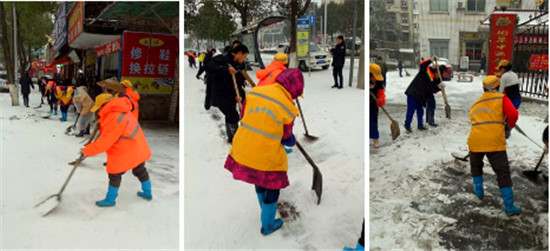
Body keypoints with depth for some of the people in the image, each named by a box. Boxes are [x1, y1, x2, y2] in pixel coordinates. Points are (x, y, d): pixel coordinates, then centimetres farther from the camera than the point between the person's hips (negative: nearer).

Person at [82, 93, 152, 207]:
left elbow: (105, 142, -26)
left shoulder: (114, 119, -29)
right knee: (140, 170, 23)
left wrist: (87, 151, -18)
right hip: (137, 148, 10)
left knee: (114, 174, 6)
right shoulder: (120, 111, 0)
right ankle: (147, 193, 39)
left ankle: (110, 199, 19)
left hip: (125, 152, -10)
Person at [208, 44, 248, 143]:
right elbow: (210, 67, -29)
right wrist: (226, 69, -37)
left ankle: (231, 139, 34)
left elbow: (240, 82, 7)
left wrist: (239, 95, -10)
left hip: (231, 97, 8)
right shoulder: (222, 59, -14)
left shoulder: (238, 65, 10)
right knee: (234, 117, -10)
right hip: (221, 97, -8)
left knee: (230, 117, 19)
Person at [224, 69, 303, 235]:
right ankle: (267, 225, 37)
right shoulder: (288, 108, -14)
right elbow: (285, 136, -1)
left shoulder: (256, 91, -6)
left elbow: (244, 115, 7)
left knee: (260, 179, 31)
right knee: (272, 186, 19)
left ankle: (265, 207, 58)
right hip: (266, 156, -5)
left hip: (243, 150, 5)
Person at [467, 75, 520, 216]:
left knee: (476, 166, 30)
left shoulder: (475, 104, 21)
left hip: (475, 141, 4)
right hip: (495, 142, -4)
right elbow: (513, 114, -5)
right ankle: (509, 206, 1)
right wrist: (510, 125, 15)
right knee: (503, 173, 1)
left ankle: (478, 190, 36)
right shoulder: (501, 98, 7)